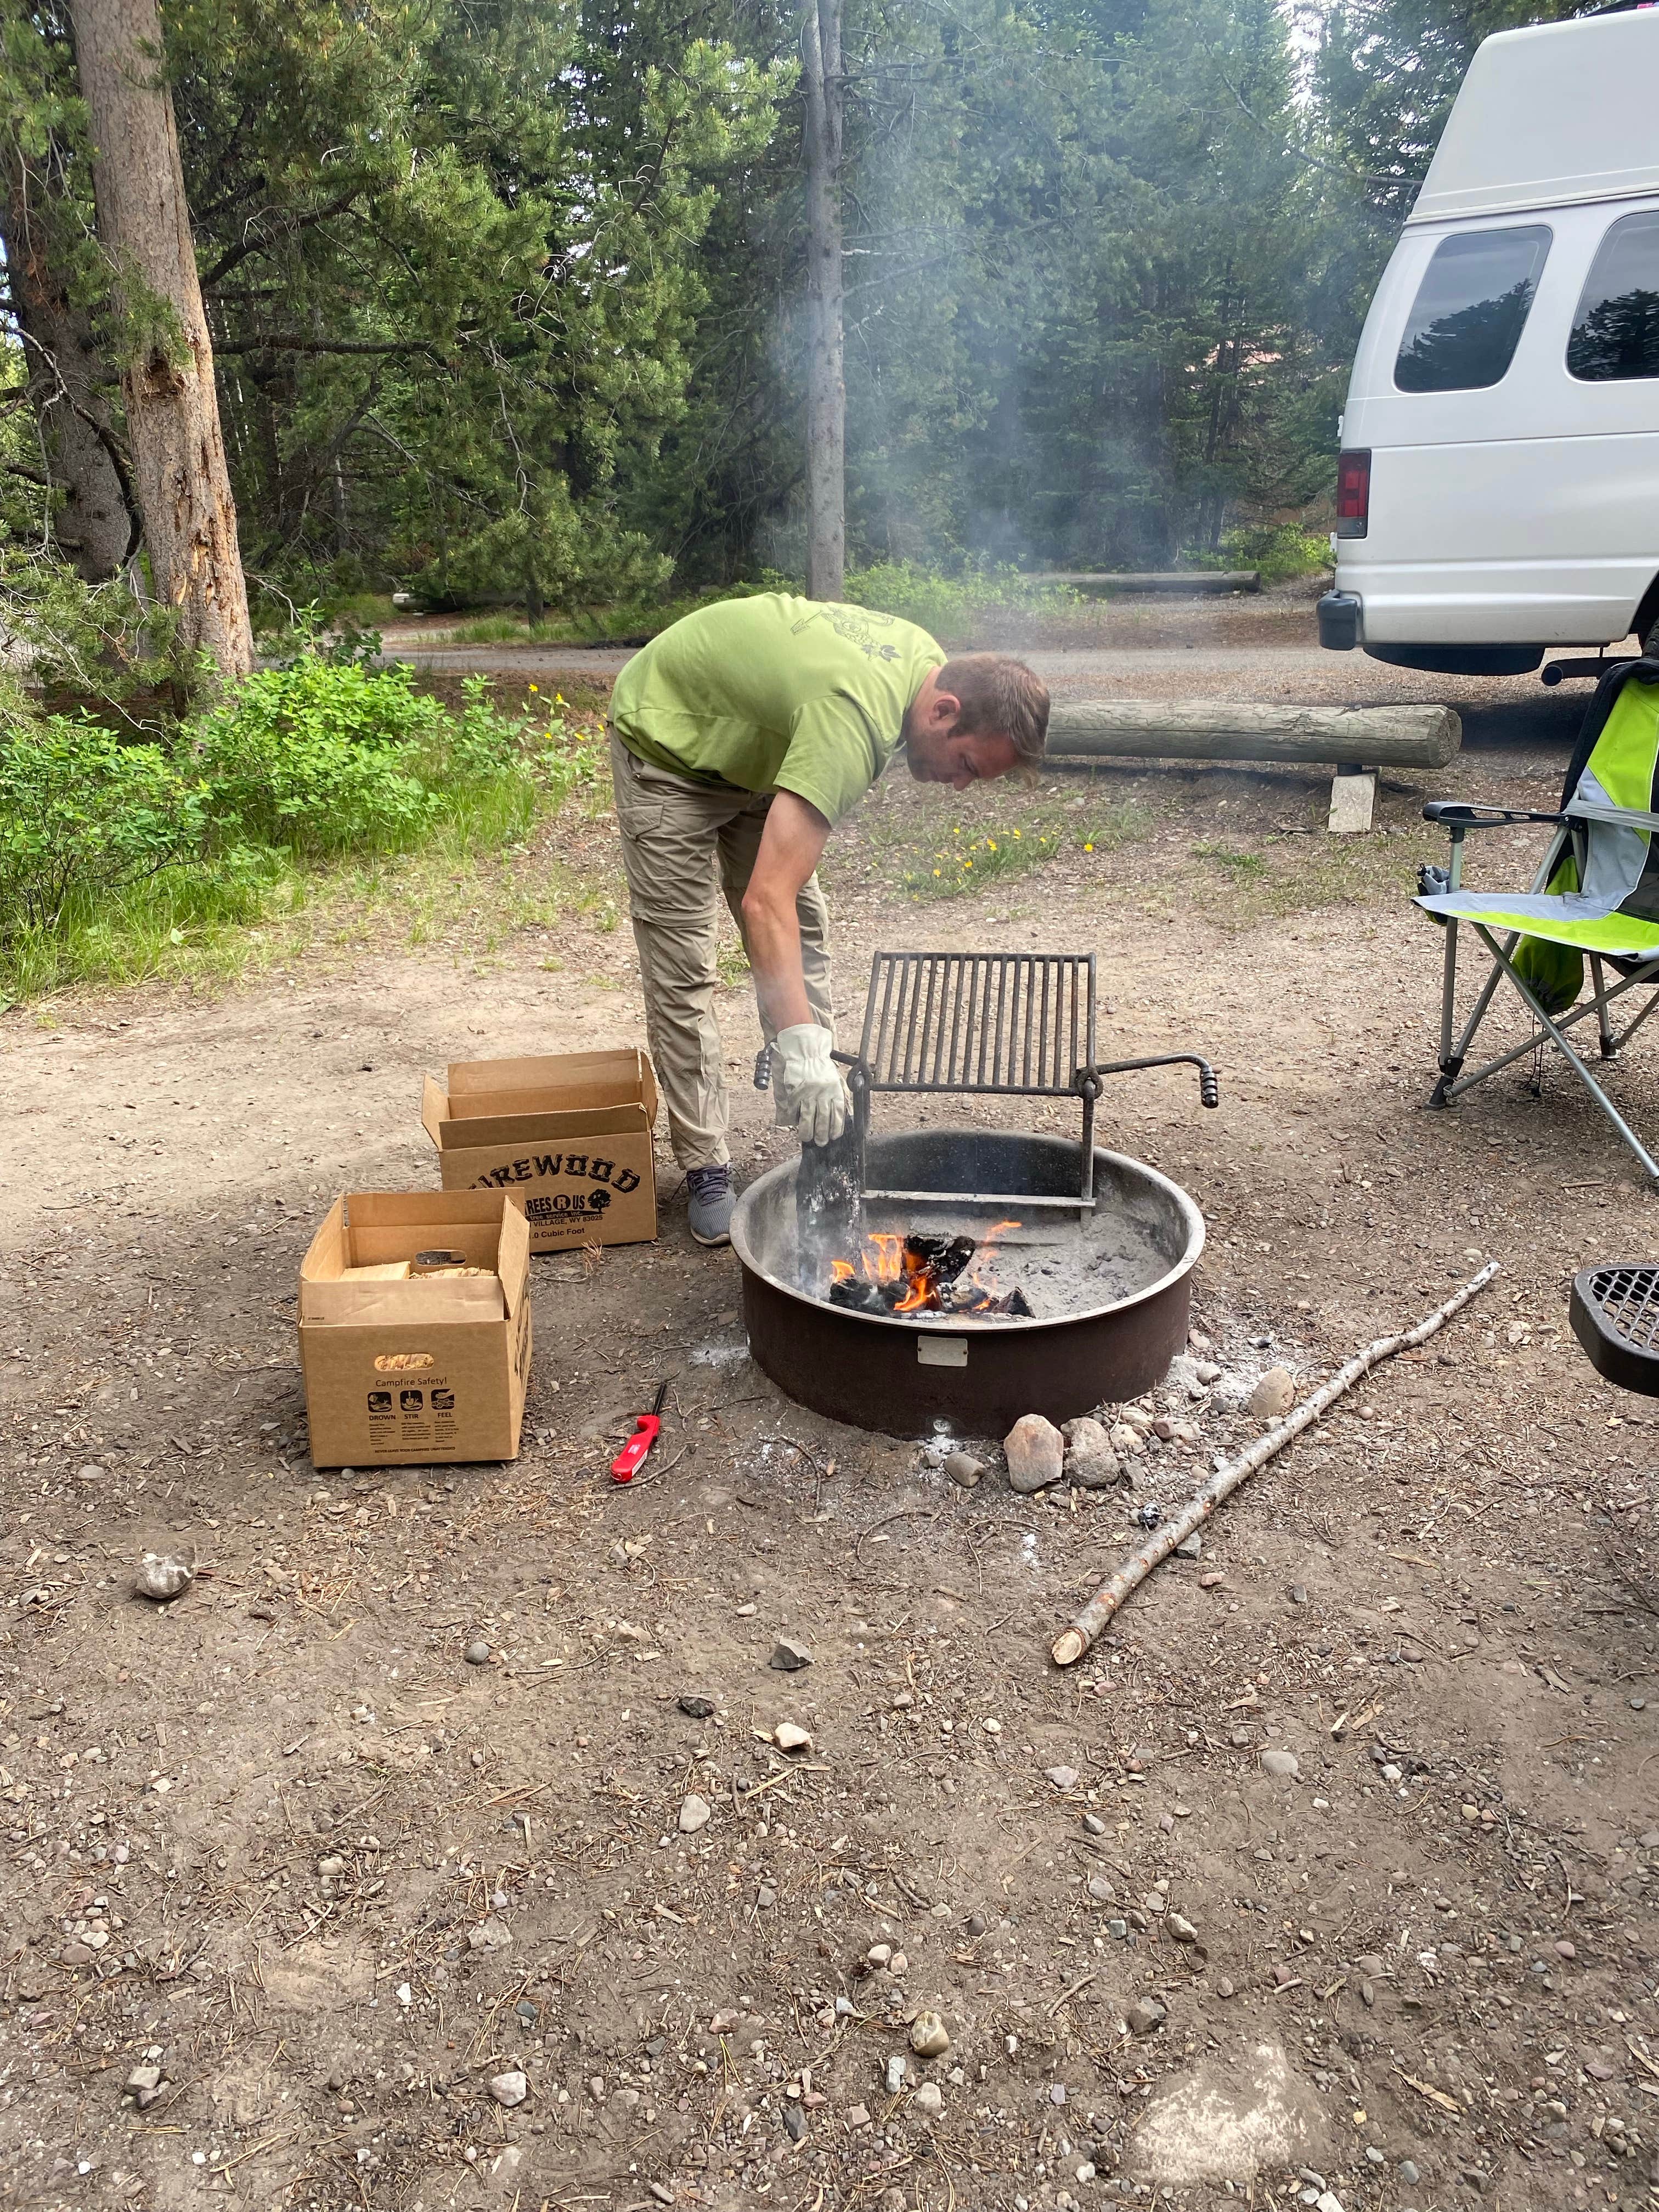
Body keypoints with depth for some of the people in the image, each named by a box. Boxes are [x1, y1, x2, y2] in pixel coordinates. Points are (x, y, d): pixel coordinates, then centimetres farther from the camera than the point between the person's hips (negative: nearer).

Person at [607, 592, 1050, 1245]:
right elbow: (766, 901, -49)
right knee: (682, 968, -9)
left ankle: (824, 1131, 14)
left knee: (803, 935, 5)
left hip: (751, 743, 8)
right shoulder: (852, 718, -41)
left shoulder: (928, 658, -13)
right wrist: (796, 1044, -55)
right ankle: (705, 1168, 0)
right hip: (666, 742, -8)